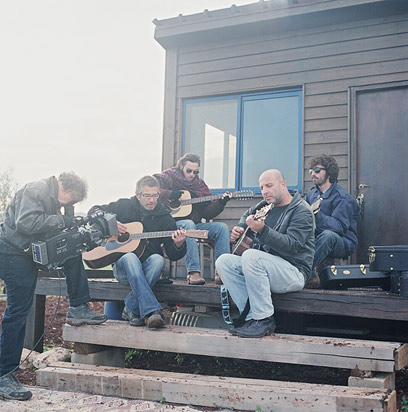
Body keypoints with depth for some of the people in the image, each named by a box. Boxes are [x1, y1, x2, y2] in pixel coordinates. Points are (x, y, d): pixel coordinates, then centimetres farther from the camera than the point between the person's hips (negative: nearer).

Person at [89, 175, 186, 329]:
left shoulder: (165, 217, 4)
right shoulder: (124, 206, 5)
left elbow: (173, 255, 1)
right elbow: (94, 212, 12)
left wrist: (179, 244, -24)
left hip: (147, 267, 1)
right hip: (122, 264, -1)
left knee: (158, 259, -34)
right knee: (131, 258, -36)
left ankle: (132, 309, -34)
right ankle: (151, 311, -47)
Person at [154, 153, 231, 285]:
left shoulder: (199, 184, 16)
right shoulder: (168, 177, 2)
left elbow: (207, 213, 13)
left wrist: (220, 203, -5)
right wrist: (170, 195, -18)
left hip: (194, 224, 6)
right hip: (171, 223, -6)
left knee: (222, 227, -14)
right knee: (188, 224, -38)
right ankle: (193, 272, -41)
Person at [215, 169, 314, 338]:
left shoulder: (301, 211, -8)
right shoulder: (266, 205, 14)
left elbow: (291, 245, -23)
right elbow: (247, 215, 38)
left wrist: (262, 230, -33)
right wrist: (239, 229, 17)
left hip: (294, 272, -8)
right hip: (261, 266, 8)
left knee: (251, 256, -33)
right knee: (223, 261, -10)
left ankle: (264, 320, -25)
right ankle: (251, 316, -17)